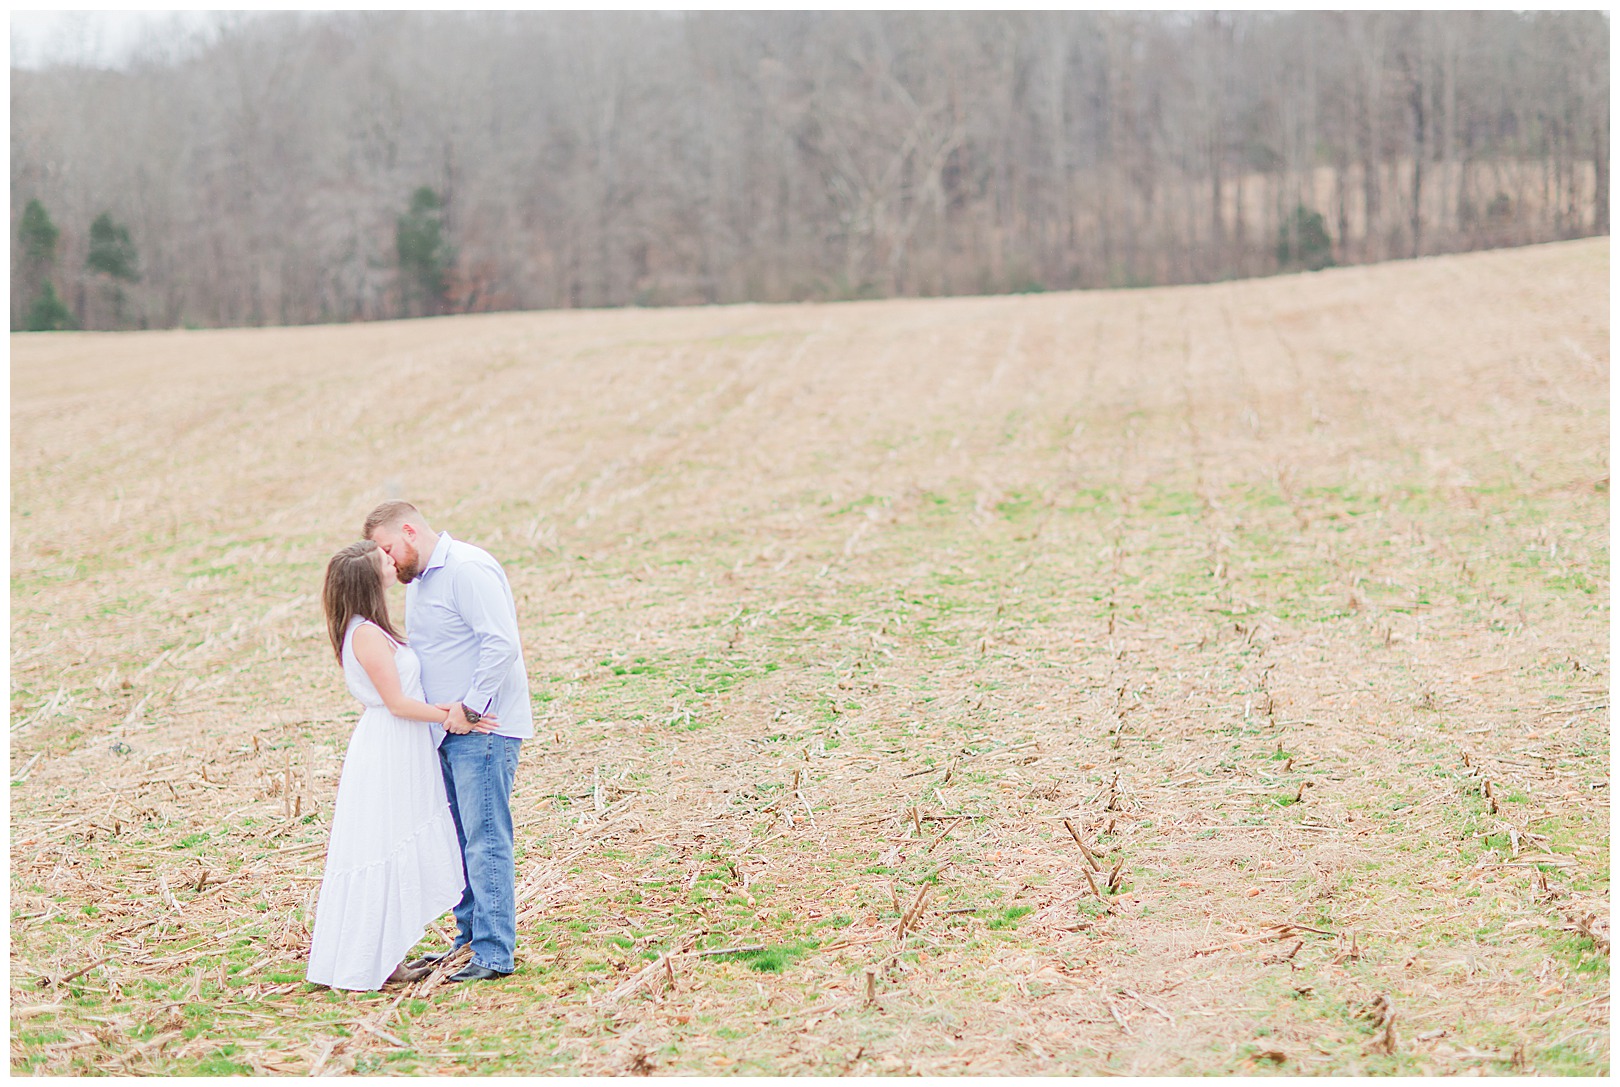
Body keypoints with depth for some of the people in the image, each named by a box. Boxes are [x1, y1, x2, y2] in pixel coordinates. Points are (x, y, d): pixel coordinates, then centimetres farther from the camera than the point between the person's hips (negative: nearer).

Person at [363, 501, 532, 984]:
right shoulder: (418, 581, 18)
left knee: (485, 840, -8)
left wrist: (470, 708, -19)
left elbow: (502, 645, -21)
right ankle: (469, 938, 24)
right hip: (448, 730, 10)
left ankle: (495, 954, -4)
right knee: (458, 840, 14)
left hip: (483, 728, -10)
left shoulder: (468, 569, -14)